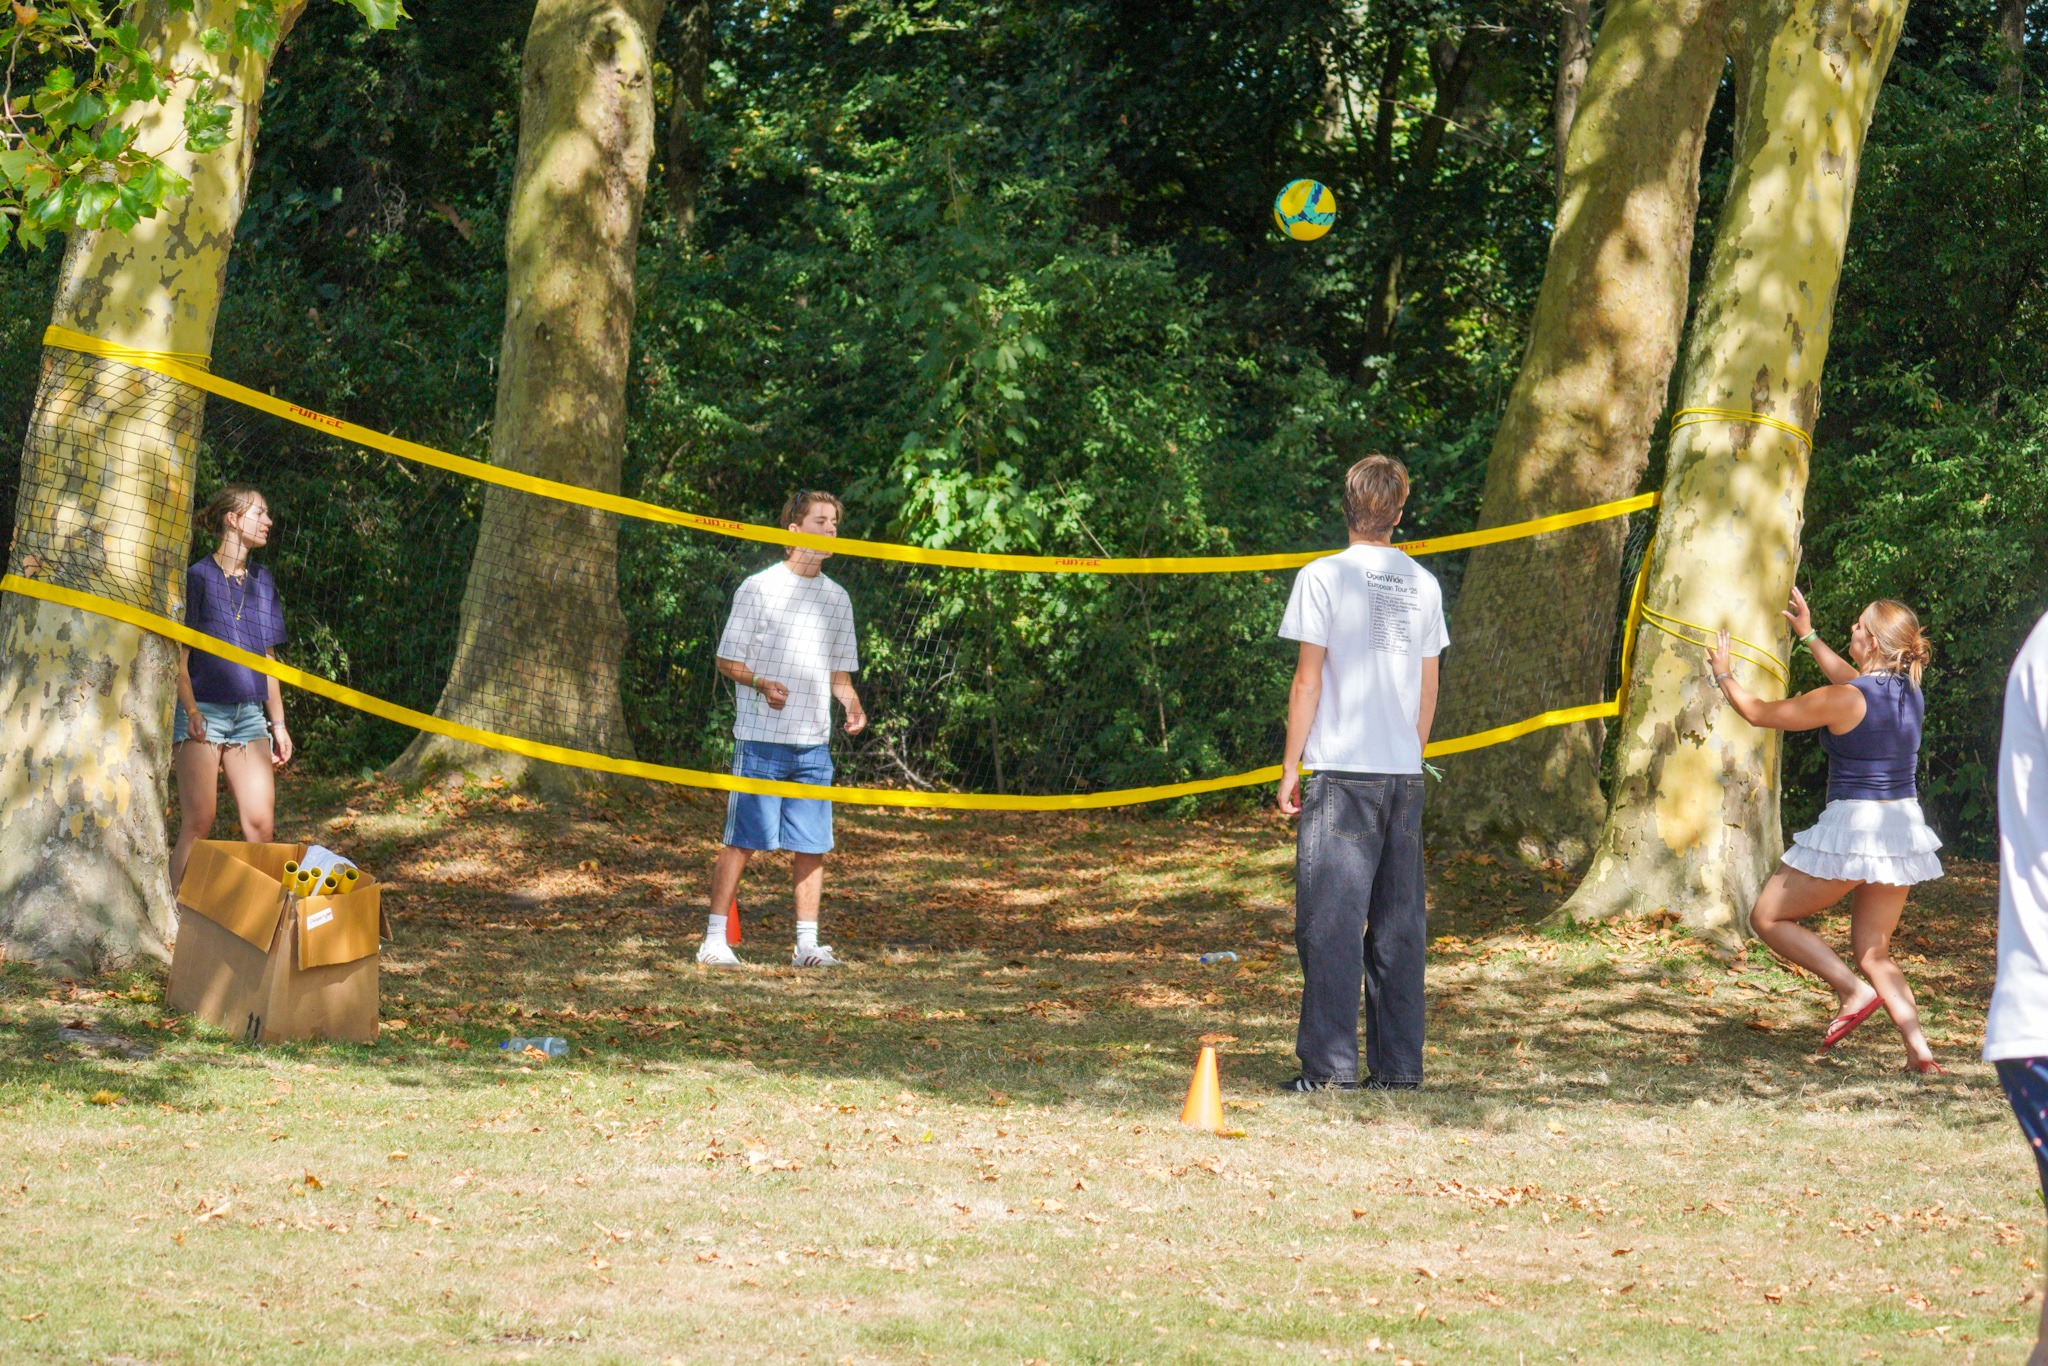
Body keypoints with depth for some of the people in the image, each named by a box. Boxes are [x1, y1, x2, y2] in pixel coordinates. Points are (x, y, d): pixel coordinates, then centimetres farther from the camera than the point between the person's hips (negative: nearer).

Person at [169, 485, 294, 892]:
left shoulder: (262, 581, 16)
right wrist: (190, 711, -15)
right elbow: (178, 656, -3)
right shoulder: (198, 577, 0)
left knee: (260, 824, -6)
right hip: (203, 712, -5)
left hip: (249, 714, 5)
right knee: (198, 824, -9)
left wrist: (278, 723, 17)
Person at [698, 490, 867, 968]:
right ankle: (714, 941, -1)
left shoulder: (837, 598, 14)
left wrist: (852, 703, 1)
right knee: (742, 842, -6)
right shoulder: (758, 588, -2)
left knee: (811, 847, 3)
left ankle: (807, 943, 10)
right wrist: (761, 684, -19)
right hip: (760, 738, -5)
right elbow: (727, 660, -1)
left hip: (814, 744, 5)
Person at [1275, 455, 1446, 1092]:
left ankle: (1331, 1062, -7)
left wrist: (1290, 768, 0)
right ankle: (1399, 1064, 8)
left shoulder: (1324, 577, -5)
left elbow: (1308, 681, -6)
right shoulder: (1423, 585, 9)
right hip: (1404, 775, 5)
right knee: (1398, 924, 7)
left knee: (1331, 920, -4)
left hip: (1341, 774, -5)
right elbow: (1428, 686, 14)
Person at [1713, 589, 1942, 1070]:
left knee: (1768, 918, 8)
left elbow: (1758, 713, -5)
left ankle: (1854, 991, -6)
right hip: (1904, 827, 7)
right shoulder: (1910, 692, 4)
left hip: (1852, 827, -7)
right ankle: (1919, 1049, -2)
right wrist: (1809, 635, 39)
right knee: (1873, 951, 15)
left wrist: (1723, 675, 13)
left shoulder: (1841, 702, -17)